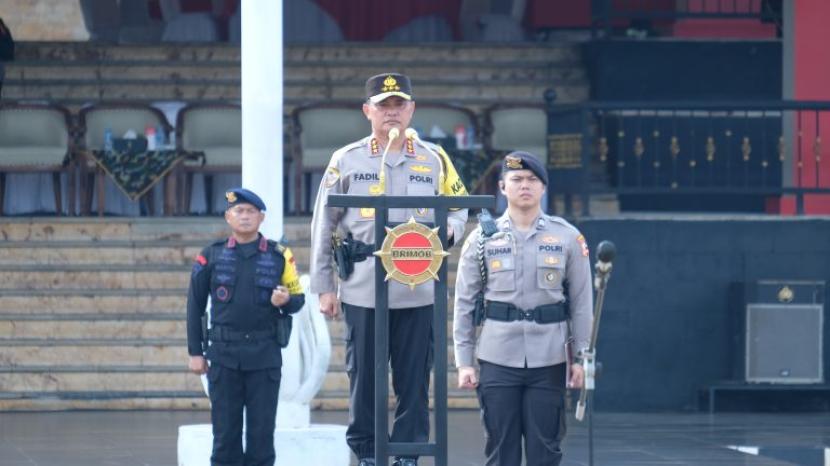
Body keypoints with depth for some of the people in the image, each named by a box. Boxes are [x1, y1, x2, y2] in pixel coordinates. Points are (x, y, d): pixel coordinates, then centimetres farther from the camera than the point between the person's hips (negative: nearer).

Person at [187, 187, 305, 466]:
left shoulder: (279, 256, 4)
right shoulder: (212, 255, 5)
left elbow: (298, 299, 9)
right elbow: (195, 305, 7)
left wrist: (285, 301, -16)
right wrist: (195, 352, 4)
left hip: (264, 353, 0)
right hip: (224, 354, 0)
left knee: (262, 427, 1)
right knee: (225, 427, 3)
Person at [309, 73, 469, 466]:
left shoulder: (434, 160, 8)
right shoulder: (346, 161, 5)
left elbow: (459, 208, 17)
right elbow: (324, 225, 7)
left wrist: (450, 228, -8)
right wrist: (324, 287, 4)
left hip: (418, 290, 1)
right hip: (363, 290, -1)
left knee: (414, 377, 2)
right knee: (364, 375, 2)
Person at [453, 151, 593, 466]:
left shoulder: (568, 238, 3)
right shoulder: (482, 238, 3)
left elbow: (582, 302, 5)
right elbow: (465, 303, 5)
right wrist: (463, 362, 1)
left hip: (548, 360, 0)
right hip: (498, 358, 0)